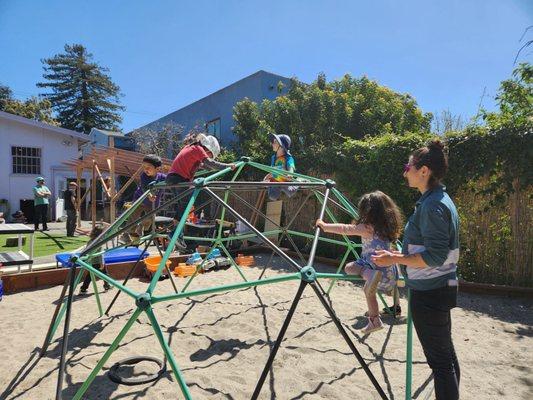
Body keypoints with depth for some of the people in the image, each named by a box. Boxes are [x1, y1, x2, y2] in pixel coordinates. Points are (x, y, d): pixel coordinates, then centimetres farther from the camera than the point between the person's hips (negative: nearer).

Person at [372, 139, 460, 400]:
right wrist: (400, 256, 15)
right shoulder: (437, 199, 10)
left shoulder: (432, 205, -20)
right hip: (438, 288, 10)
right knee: (445, 353, 20)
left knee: (438, 358, 2)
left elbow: (435, 256, -24)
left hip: (429, 292, -10)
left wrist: (395, 259, -19)